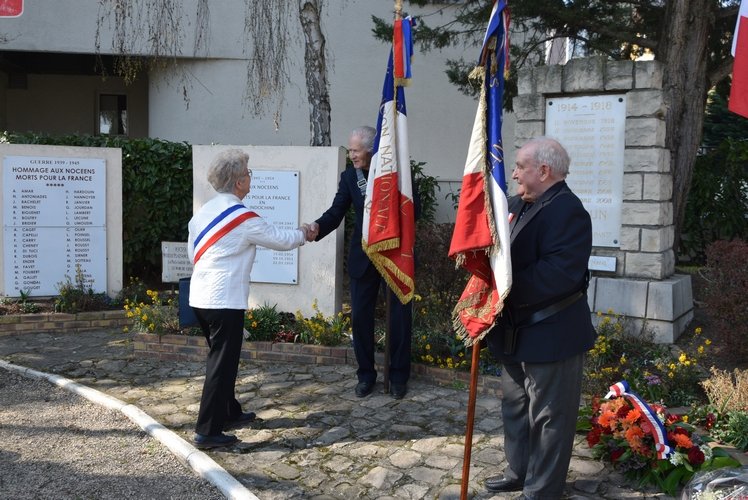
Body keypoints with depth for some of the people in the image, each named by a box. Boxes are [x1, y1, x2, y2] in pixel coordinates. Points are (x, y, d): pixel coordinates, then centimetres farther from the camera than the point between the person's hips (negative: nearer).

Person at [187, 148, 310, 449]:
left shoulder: (203, 212, 9)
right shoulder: (243, 218, -13)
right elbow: (281, 240, -2)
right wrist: (302, 233, 17)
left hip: (200, 297, 8)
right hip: (225, 300, -8)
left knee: (220, 357, 20)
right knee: (222, 363, -1)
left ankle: (229, 413, 33)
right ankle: (208, 432, 3)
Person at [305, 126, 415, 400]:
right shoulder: (349, 176, 0)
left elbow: (413, 208, -7)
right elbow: (336, 211, -7)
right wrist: (318, 227, -26)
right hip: (363, 256, 2)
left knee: (399, 317, 6)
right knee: (360, 317, 5)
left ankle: (398, 376, 21)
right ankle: (366, 374, 21)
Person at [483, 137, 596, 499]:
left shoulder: (567, 211, -19)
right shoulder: (518, 205, 11)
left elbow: (558, 274, -29)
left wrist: (507, 289, -26)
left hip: (550, 334, -10)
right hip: (516, 330, 10)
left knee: (548, 416, 5)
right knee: (515, 407, 22)